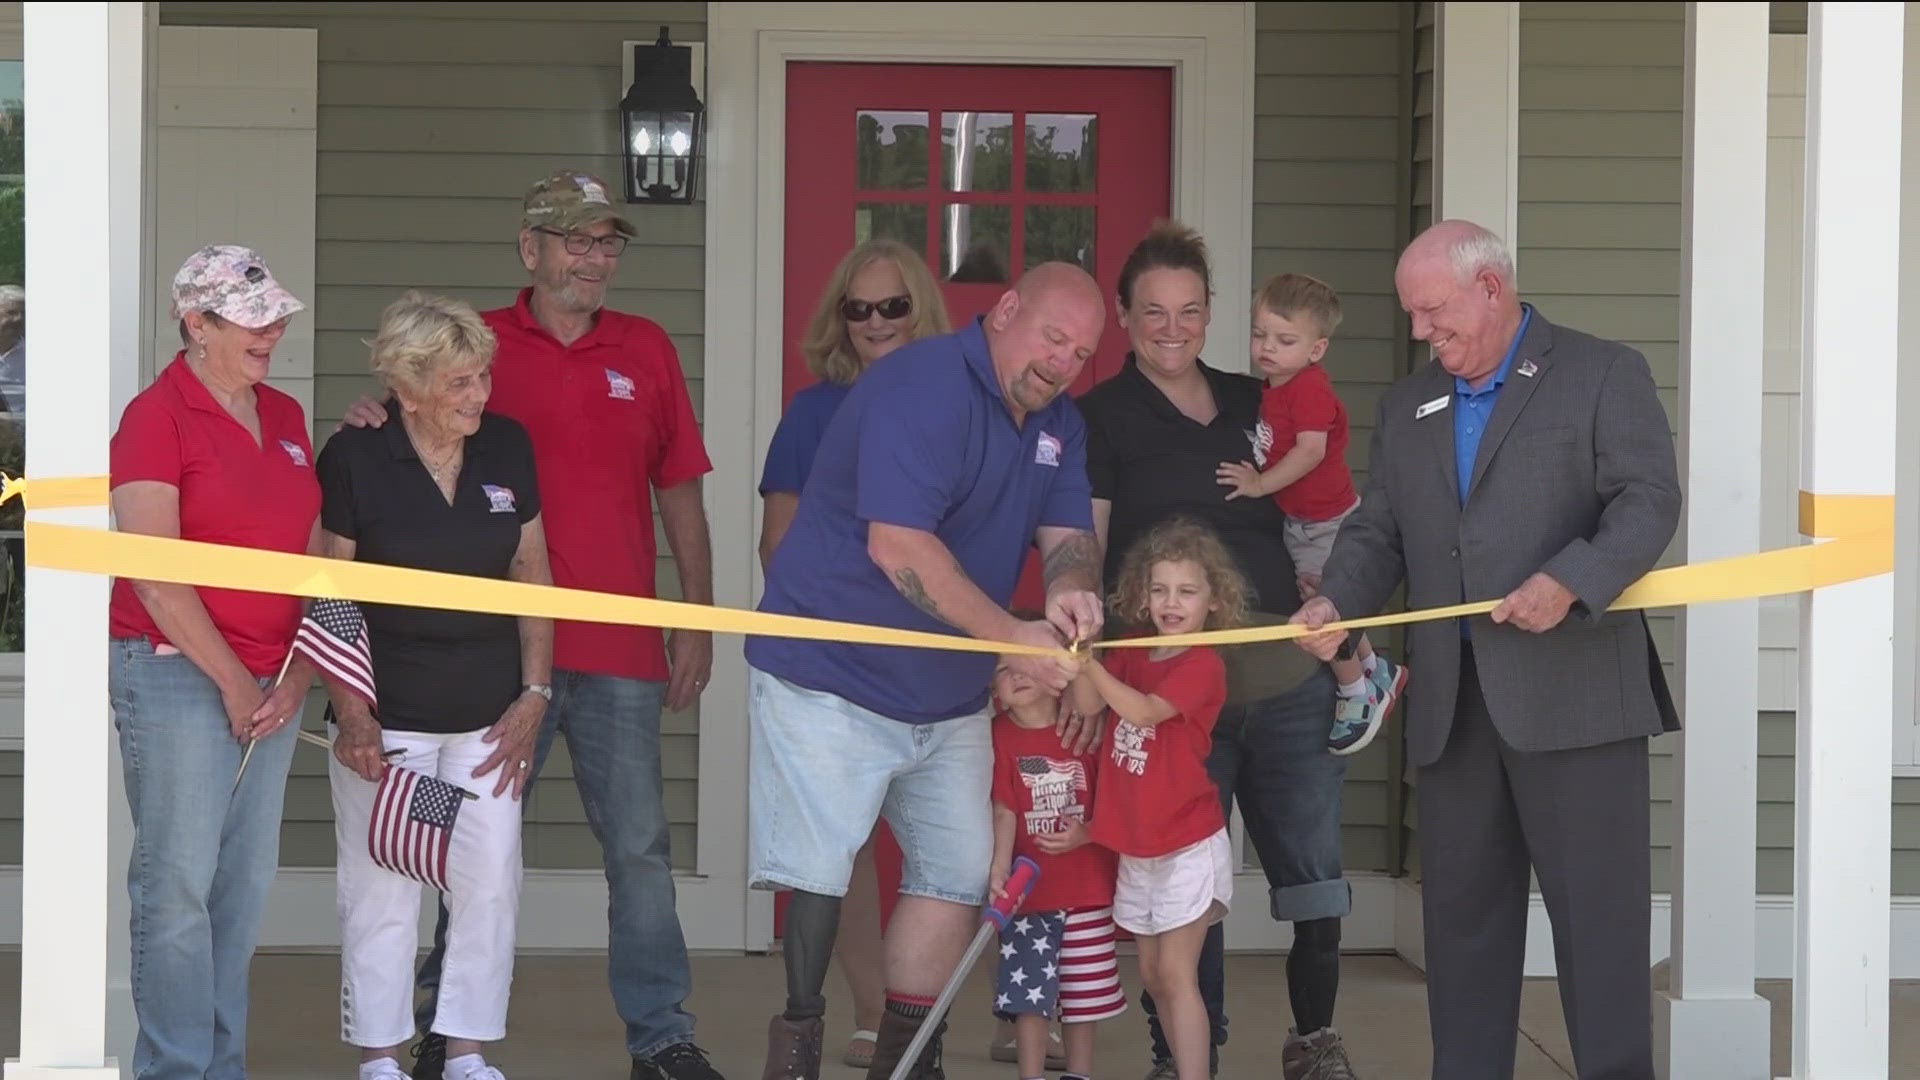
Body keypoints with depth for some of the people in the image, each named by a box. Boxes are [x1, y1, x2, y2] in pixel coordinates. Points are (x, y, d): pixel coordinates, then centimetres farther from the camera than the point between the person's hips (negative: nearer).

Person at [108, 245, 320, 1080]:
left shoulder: (285, 417, 14)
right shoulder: (157, 416, -7)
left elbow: (312, 555, 14)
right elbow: (156, 574, -12)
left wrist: (299, 675, 2)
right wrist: (232, 681, -10)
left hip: (272, 687, 7)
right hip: (178, 671, -7)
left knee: (246, 886, 8)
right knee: (179, 885, -5)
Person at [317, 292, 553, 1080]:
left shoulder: (508, 448, 2)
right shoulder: (353, 459, -9)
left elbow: (532, 574, 10)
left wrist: (535, 694, 5)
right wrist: (349, 712, -11)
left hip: (489, 712, 4)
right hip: (385, 713, -4)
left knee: (490, 881, 4)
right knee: (382, 888, 2)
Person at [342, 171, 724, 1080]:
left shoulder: (646, 350, 11)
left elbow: (680, 493, 13)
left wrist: (697, 622, 10)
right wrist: (372, 422, -19)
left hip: (622, 651, 2)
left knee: (639, 848, 5)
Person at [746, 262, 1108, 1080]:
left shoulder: (1059, 425, 7)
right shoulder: (921, 389, -20)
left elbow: (1069, 536, 2)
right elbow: (899, 545, -28)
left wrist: (1071, 589, -24)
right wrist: (1014, 639, -30)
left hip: (951, 697, 8)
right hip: (830, 676, -8)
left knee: (959, 872, 8)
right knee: (817, 871, -9)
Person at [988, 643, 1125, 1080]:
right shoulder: (1000, 737, -9)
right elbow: (1003, 810, -15)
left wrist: (1086, 834, -15)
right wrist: (999, 870, -27)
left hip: (1088, 885, 2)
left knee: (1084, 992, 11)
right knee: (1029, 993, -2)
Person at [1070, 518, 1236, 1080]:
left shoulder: (1202, 665, -13)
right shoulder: (1131, 654, 7)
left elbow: (1143, 710, -26)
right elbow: (1088, 704, -7)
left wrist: (1091, 664, -32)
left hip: (1188, 845, -7)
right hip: (1138, 846, 7)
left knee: (1176, 974, -11)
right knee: (1153, 976, 12)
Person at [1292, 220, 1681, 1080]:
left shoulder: (1603, 374, 2)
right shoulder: (1408, 406, 20)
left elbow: (1650, 498, -8)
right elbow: (1377, 531, 17)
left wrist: (1571, 581, -22)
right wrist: (1337, 602, -3)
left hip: (1573, 693, -6)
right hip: (1454, 706, 6)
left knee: (1597, 907, -5)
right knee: (1461, 912, 8)